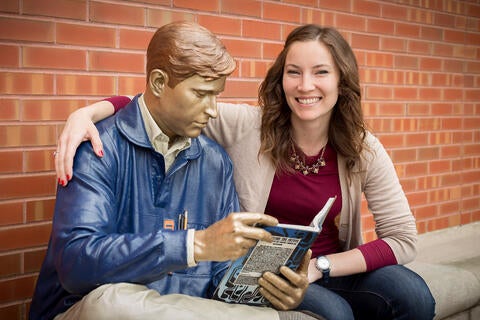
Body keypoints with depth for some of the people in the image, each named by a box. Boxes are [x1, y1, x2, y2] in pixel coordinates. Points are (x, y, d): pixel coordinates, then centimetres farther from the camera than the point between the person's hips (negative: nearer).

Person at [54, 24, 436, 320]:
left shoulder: (364, 150, -5)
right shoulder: (246, 126, -10)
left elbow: (403, 238, -7)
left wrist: (319, 266, -17)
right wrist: (87, 112, -29)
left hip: (332, 272, 3)